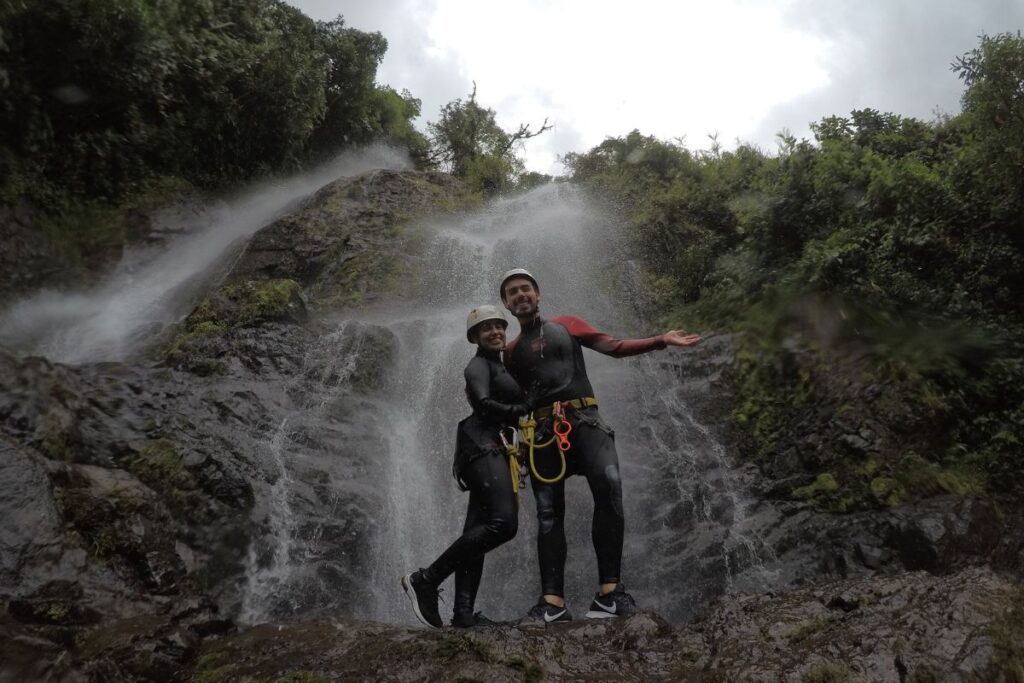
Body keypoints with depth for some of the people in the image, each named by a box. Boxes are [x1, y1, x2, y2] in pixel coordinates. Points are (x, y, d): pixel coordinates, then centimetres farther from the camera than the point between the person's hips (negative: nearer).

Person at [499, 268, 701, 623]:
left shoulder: (566, 325, 19)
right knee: (548, 513, -6)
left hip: (583, 419, -2)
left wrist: (661, 340, -1)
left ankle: (610, 588, -26)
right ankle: (552, 601, -7)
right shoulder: (512, 350, 22)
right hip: (543, 429, 2)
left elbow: (614, 346, 11)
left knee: (608, 484, -27)